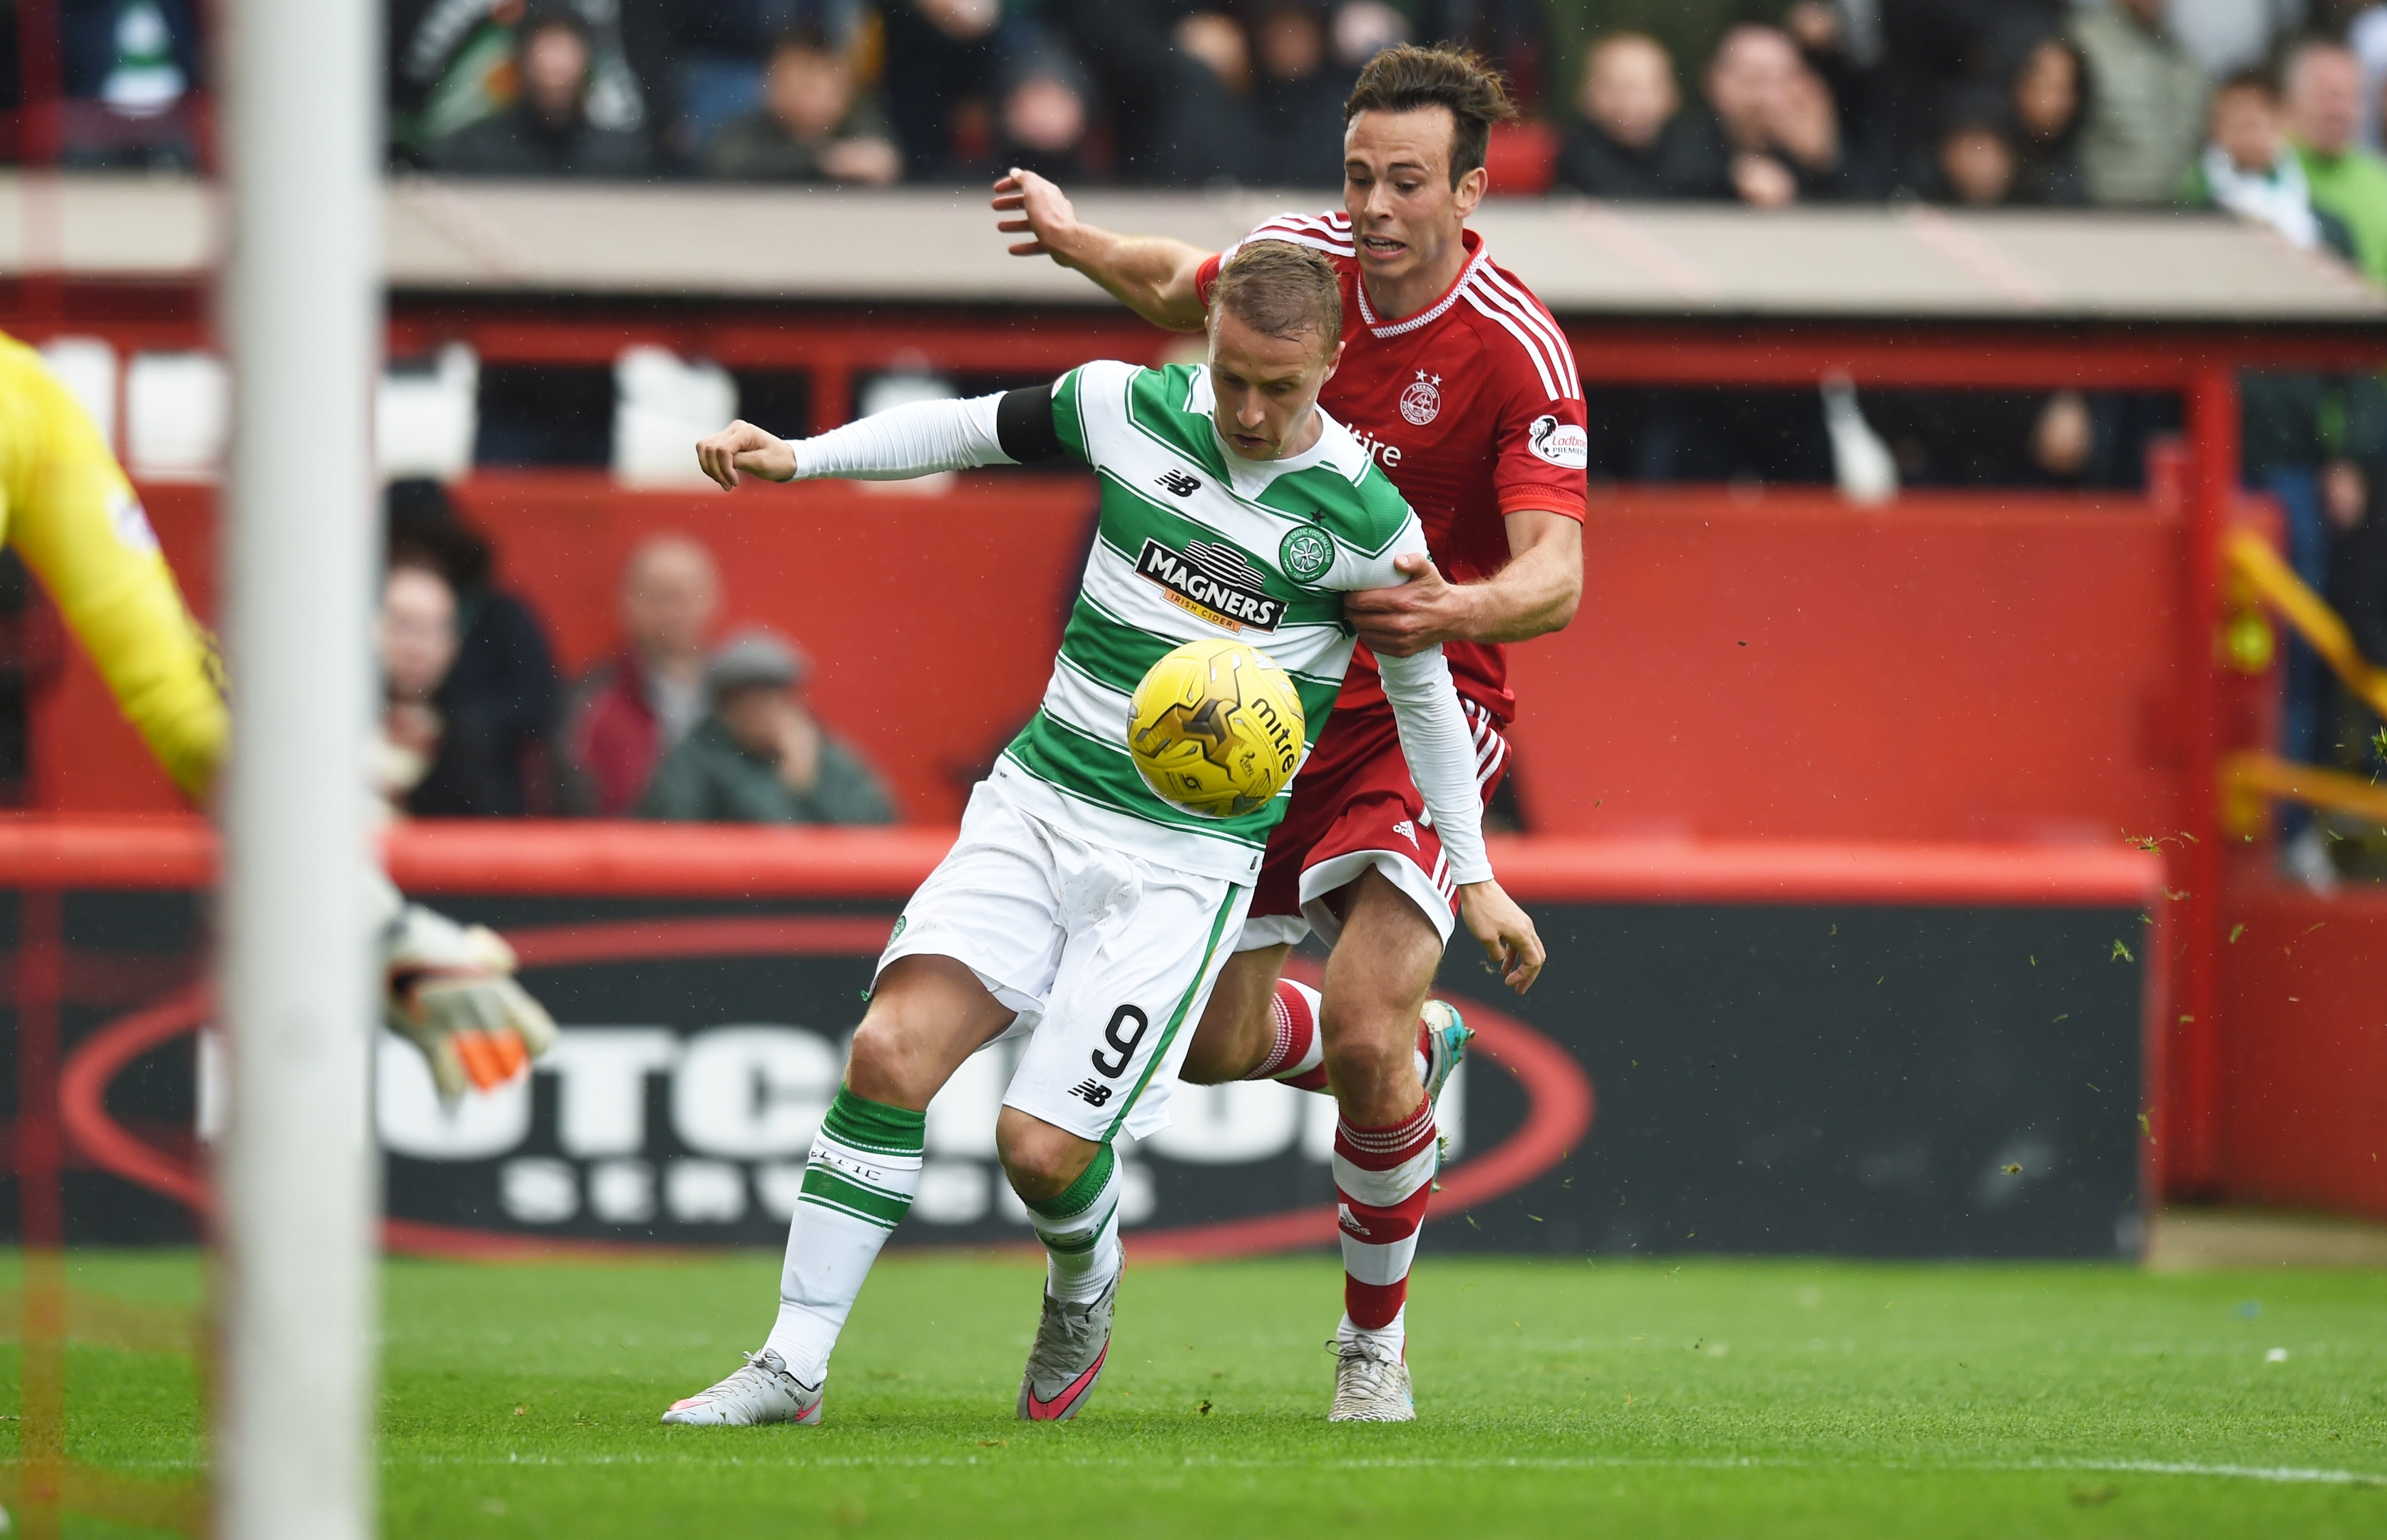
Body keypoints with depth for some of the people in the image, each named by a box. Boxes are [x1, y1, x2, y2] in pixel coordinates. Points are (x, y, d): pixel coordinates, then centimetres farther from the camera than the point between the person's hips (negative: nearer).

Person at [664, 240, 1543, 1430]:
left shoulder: (1365, 519, -8)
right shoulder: (1135, 408, -1)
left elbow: (1422, 689, 8)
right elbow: (972, 430, 16)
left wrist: (1472, 874, 14)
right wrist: (797, 457, 6)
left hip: (1188, 859, -3)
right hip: (1040, 798, 3)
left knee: (1043, 1146, -13)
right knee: (891, 1051, -18)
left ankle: (1084, 1298, 24)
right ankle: (792, 1367, -12)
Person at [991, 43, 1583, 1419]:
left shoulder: (1518, 352, -20)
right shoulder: (1303, 256, -3)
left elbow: (1556, 578, -28)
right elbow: (1185, 291, 22)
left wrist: (1458, 610, -48)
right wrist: (1079, 242, 7)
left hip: (1430, 702, -5)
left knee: (1364, 1028, -20)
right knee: (1220, 1040, 3)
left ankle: (1375, 1334, 5)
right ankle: (1422, 1046, 38)